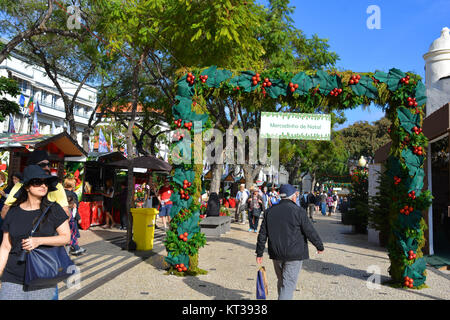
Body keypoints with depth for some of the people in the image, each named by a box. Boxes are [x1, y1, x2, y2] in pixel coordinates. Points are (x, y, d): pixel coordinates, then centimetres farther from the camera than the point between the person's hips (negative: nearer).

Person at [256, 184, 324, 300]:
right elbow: (310, 232, -8)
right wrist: (320, 246, 7)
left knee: (281, 281, 22)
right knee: (289, 283, -1)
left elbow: (262, 234, 5)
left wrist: (259, 253, 11)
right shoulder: (298, 211, -10)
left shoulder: (270, 211, 4)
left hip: (276, 254, 5)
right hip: (294, 254, -5)